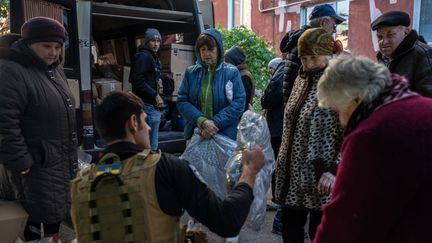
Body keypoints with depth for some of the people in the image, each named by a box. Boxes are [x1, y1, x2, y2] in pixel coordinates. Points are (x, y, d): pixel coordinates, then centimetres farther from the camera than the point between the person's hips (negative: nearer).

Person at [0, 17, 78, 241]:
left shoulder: (54, 69, 10)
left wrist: (71, 153, 19)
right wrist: (20, 162, -22)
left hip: (62, 159, 8)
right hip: (37, 164, -8)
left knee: (57, 209, 20)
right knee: (38, 215, 3)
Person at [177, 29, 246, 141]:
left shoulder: (232, 72, -1)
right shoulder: (191, 72, 5)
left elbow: (239, 102, -7)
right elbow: (182, 101, 0)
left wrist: (216, 123, -17)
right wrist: (202, 121, -15)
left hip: (225, 135, -2)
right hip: (195, 134, 2)